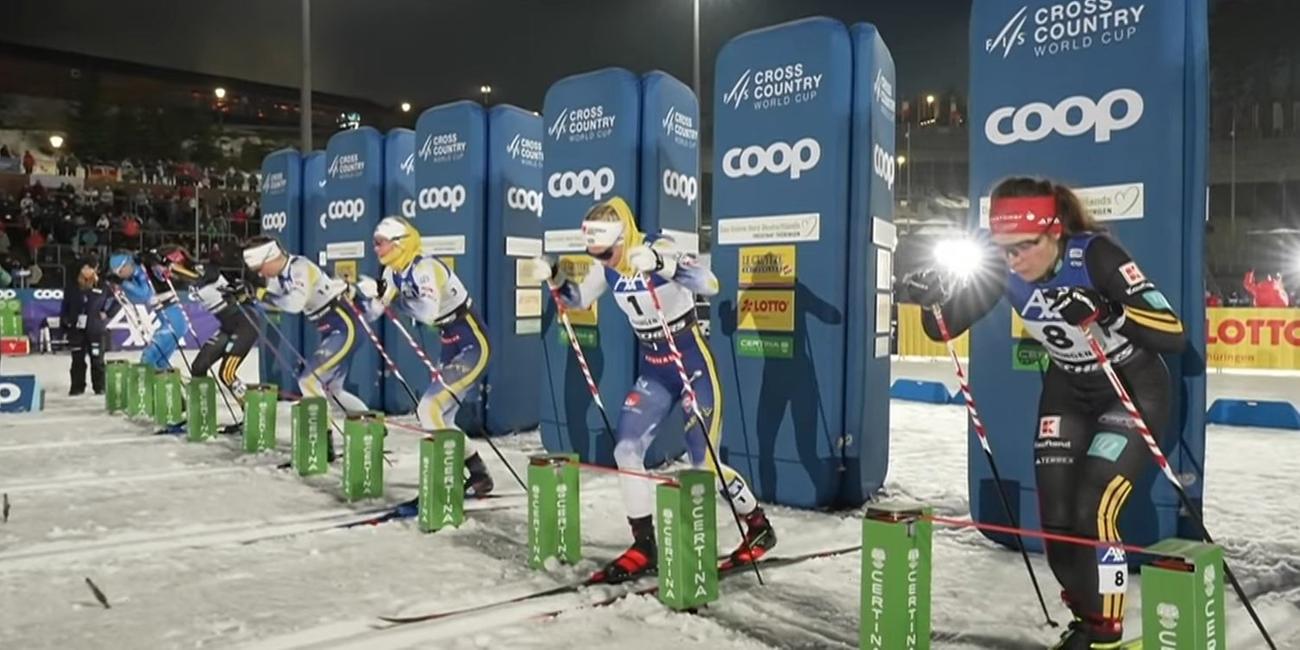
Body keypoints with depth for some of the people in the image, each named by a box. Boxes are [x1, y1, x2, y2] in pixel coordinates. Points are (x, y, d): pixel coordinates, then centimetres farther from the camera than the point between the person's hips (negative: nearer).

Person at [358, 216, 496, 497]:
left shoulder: (425, 268, -22)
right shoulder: (393, 273, 5)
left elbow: (428, 312, -37)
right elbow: (371, 314, 13)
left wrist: (392, 296, -29)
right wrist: (360, 294, -5)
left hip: (473, 346, -10)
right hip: (451, 346, 10)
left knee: (431, 409, -16)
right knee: (438, 417, 10)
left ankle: (478, 474, -7)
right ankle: (477, 474, 20)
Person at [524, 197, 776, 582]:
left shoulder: (659, 249, -22)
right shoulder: (608, 268, -2)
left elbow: (710, 285, -36)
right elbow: (578, 300, 13)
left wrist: (660, 264, -50)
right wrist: (554, 278, -6)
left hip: (694, 367, -7)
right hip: (653, 372, 7)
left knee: (705, 463, -4)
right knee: (626, 450, -2)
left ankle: (759, 526, 21)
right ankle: (644, 546, 10)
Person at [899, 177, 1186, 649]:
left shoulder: (1094, 255, -30)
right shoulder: (1005, 266, -17)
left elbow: (1173, 334, -33)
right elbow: (947, 325, -12)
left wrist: (1108, 312, -50)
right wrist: (933, 296, -33)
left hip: (1136, 390, -5)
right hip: (1069, 392, 5)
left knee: (1093, 512, -16)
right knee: (1057, 518, 2)